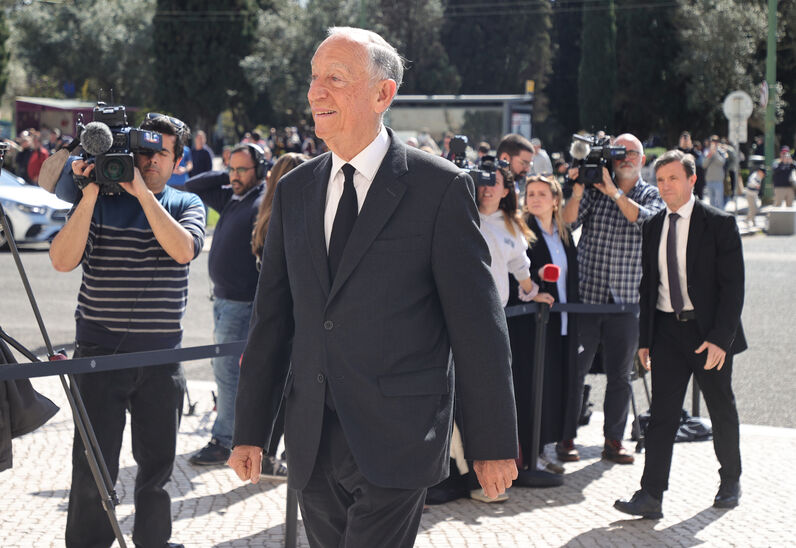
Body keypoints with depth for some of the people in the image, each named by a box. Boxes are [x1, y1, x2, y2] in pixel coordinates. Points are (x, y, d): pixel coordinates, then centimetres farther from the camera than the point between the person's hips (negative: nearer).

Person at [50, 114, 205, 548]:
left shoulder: (186, 205, 7)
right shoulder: (99, 201, 4)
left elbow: (183, 249, -15)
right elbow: (63, 261, -8)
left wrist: (142, 191, -15)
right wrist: (89, 196, -14)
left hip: (161, 357, 2)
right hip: (100, 352, -1)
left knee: (157, 463, 10)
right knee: (93, 467, -1)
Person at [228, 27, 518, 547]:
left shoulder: (440, 187, -6)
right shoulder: (294, 191, 10)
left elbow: (479, 325, -6)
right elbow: (272, 318, 13)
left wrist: (493, 445, -6)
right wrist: (251, 430, 12)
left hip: (396, 441, -5)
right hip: (313, 442, 5)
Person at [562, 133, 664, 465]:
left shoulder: (652, 195, 8)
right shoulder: (594, 188, 7)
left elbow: (645, 219, -13)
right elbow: (567, 223, -4)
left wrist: (614, 191, -17)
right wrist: (577, 191, -18)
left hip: (627, 299, 0)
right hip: (586, 294, 0)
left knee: (620, 376, 6)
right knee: (574, 370, 2)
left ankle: (613, 441, 17)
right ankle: (565, 436, 12)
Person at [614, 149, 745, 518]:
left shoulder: (719, 224, -7)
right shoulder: (653, 226, 7)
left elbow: (732, 285, -10)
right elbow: (648, 284, 11)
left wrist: (720, 338, -17)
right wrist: (644, 337, 6)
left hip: (709, 332, -3)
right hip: (667, 330, 3)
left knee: (722, 411, 12)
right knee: (662, 414, -3)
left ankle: (730, 481, 32)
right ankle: (651, 496, -5)